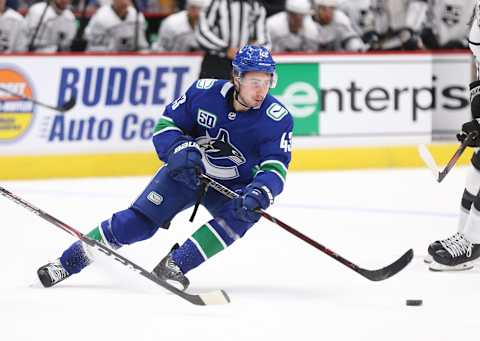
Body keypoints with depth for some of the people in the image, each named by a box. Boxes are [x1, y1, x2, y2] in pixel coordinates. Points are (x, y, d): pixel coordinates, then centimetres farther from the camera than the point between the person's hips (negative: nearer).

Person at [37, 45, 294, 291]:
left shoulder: (277, 118, -23)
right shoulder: (204, 93, -19)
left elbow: (275, 167, -28)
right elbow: (166, 125, -8)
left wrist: (258, 194, -48)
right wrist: (182, 150, -28)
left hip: (234, 185, 0)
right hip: (187, 172, 0)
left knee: (242, 215, -31)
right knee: (139, 220, -10)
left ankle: (174, 266, -26)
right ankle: (68, 262, 2)